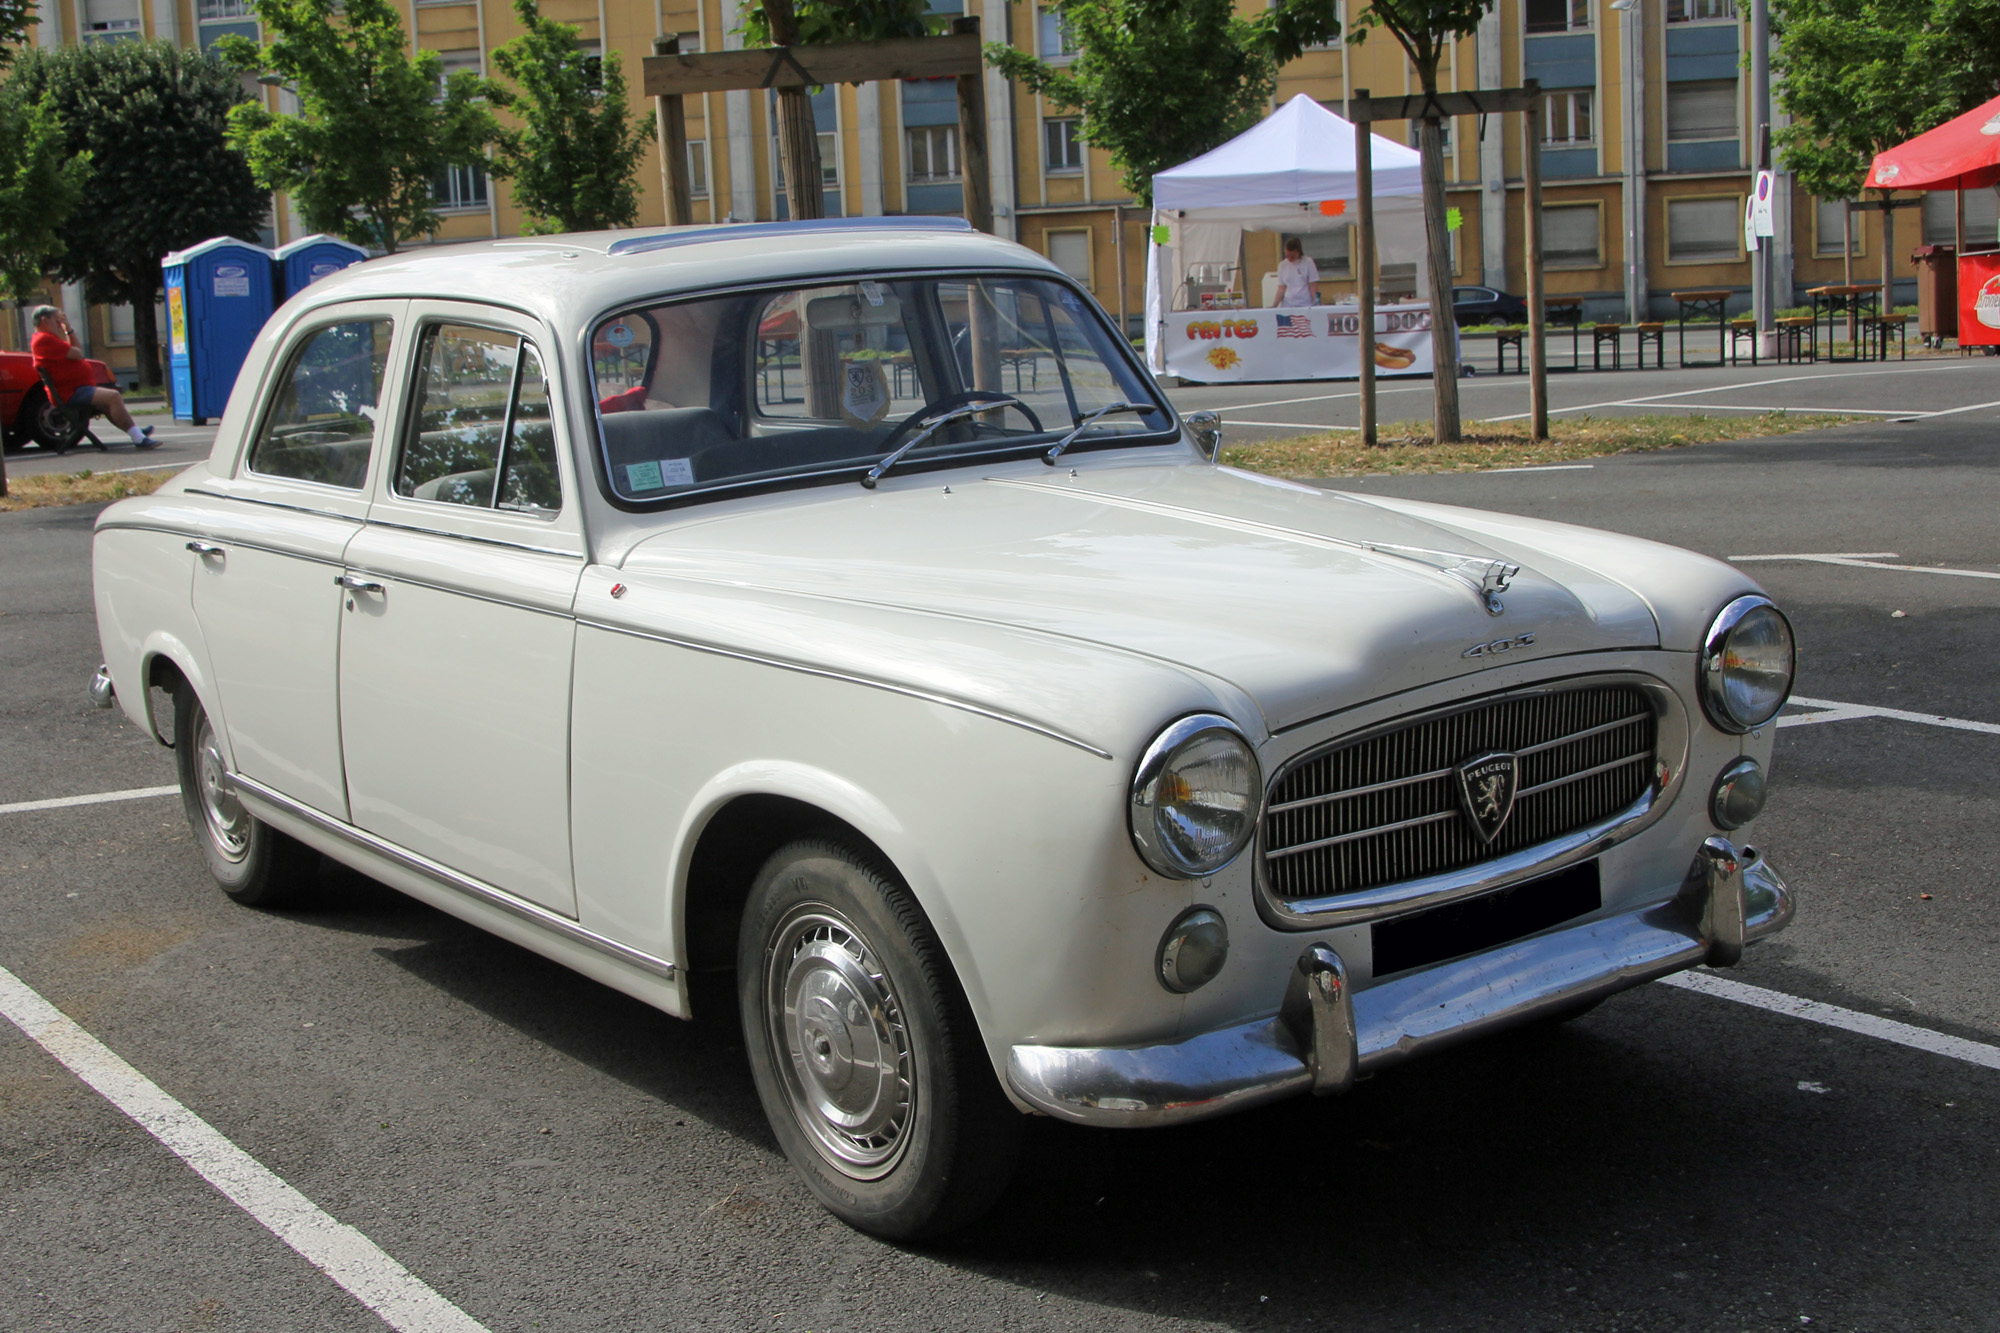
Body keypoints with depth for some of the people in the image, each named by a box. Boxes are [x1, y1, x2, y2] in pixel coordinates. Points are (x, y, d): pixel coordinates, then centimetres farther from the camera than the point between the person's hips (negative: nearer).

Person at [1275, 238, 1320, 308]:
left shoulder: (1308, 262, 0)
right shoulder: (1283, 265, 8)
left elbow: (1312, 286, 0)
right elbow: (1281, 289, 7)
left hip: (1305, 305, -2)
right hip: (1288, 305, 2)